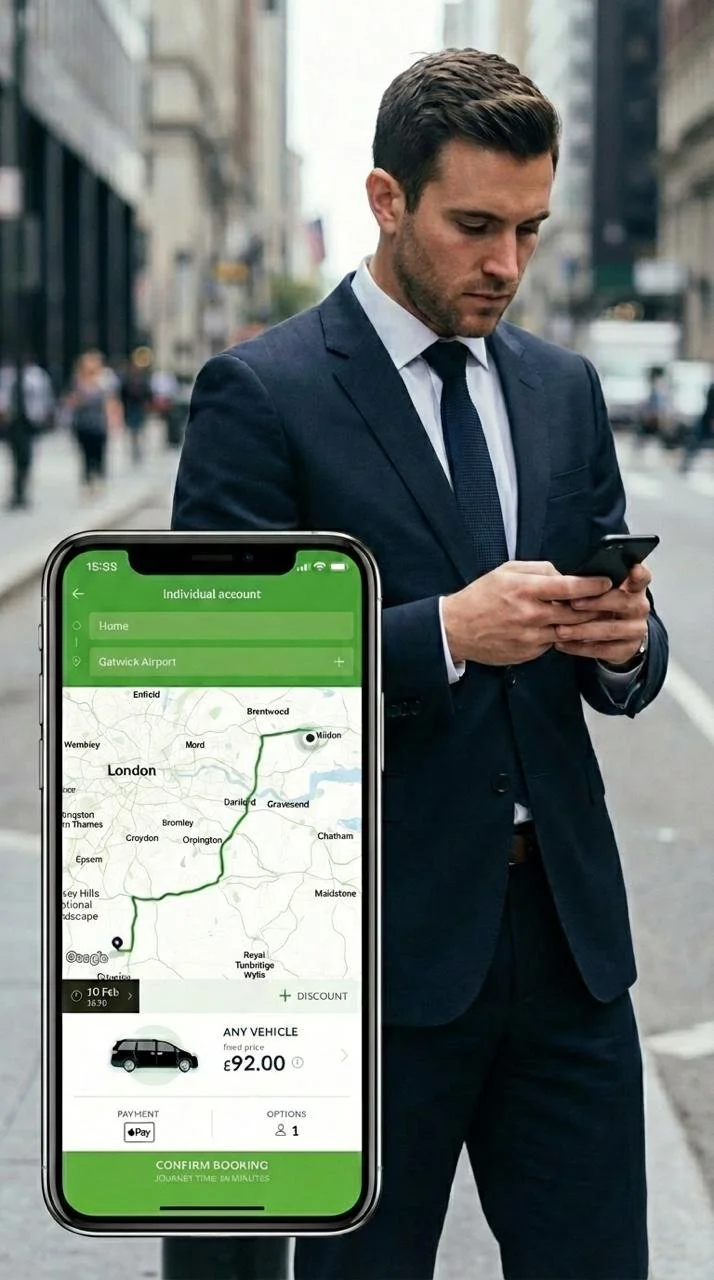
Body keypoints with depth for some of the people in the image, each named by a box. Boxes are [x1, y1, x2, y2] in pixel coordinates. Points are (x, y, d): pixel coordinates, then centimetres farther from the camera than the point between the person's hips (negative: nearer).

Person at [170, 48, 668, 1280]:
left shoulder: (563, 387, 11)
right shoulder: (261, 394, -7)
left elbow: (622, 658, 15)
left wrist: (624, 642, -9)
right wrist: (446, 634, -23)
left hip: (564, 929, 5)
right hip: (378, 941, -5)